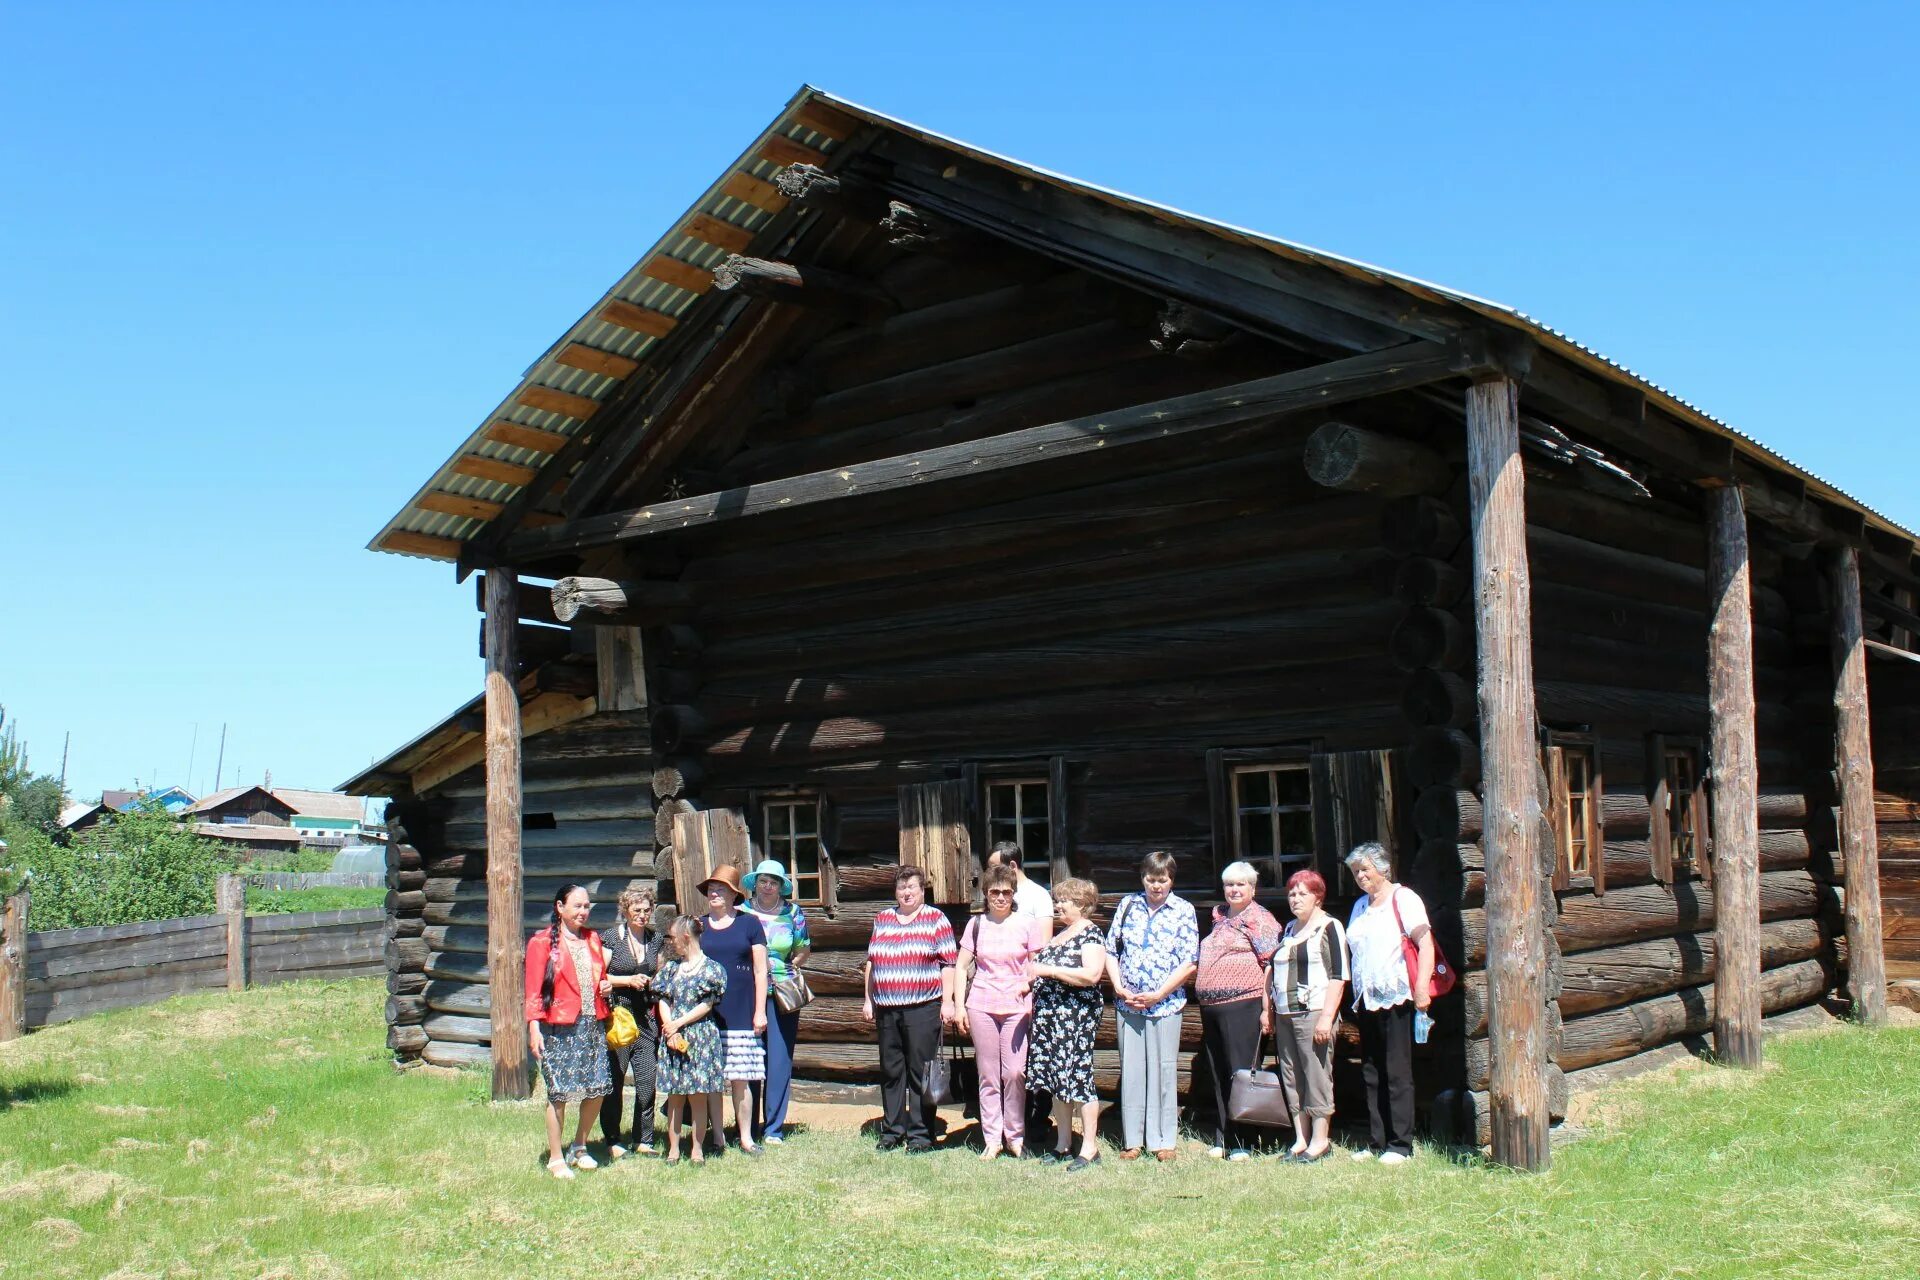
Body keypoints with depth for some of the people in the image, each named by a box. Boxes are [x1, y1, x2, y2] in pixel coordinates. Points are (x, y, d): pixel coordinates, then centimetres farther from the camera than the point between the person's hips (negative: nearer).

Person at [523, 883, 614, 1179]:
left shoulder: (593, 939, 14)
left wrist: (605, 986, 6)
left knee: (598, 1088, 5)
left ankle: (579, 1148, 25)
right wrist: (534, 1027, -13)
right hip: (559, 1028, -6)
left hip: (593, 1024, 6)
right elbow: (533, 989, -6)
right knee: (559, 1091, -3)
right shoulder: (542, 942, -3)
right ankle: (556, 1158, 12)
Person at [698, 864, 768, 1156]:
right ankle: (717, 1139, 12)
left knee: (741, 1079, -1)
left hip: (741, 1015, -2)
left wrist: (760, 1011, -2)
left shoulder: (749, 924, 4)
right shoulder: (698, 926, 10)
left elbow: (760, 970, 4)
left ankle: (746, 1138, 10)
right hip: (707, 1015, 2)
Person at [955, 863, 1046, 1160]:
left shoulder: (1027, 924, 2)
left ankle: (1015, 1137, 9)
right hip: (981, 1007, 2)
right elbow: (961, 967, 11)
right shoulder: (976, 924, 8)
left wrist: (1027, 983, -13)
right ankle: (992, 1139, 13)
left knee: (1015, 1073, -7)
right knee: (988, 1076, 5)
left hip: (1017, 1007, -2)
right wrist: (959, 1006, 4)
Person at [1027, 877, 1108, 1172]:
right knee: (1056, 1080, 11)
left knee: (1077, 1077, -7)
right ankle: (1063, 1144, 19)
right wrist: (1033, 978, 13)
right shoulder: (1059, 933, 17)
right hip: (1049, 1015, 9)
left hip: (1075, 1016, -9)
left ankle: (1090, 1147, 1)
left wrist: (1048, 970, -21)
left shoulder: (1090, 935, -9)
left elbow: (1091, 974, -23)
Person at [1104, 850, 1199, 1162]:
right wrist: (1119, 988, -4)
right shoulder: (1128, 905, 8)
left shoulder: (1184, 910, -1)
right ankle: (1132, 1140, 14)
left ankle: (1163, 1141, 11)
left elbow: (1189, 962, -5)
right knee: (1130, 1069, 6)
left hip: (1165, 1004, -2)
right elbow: (1110, 950, 10)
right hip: (1127, 1003, 3)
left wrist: (1157, 995, -11)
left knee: (1164, 1070, 1)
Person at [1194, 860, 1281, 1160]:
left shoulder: (1259, 919, -4)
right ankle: (1221, 1139, 19)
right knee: (1218, 1076, 12)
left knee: (1240, 1073, -5)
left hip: (1242, 1004, -8)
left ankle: (1240, 1142, 1)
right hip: (1210, 1007, 8)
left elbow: (1271, 965, -11)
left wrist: (1267, 1009, -17)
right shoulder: (1220, 918, 18)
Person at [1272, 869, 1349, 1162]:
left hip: (1314, 1013, -7)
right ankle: (1301, 1140, 13)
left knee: (1317, 1075, -5)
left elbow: (1338, 976, -10)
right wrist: (1271, 1012, 16)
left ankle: (1320, 1140, 3)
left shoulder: (1329, 927, -3)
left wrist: (1327, 1017, -17)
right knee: (1291, 1078, 7)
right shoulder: (1287, 930, 19)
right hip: (1284, 1014, 7)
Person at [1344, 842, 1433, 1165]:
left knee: (1397, 1074, -5)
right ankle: (1376, 1143, 14)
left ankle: (1400, 1145, 0)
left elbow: (1425, 944, -13)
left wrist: (1422, 987, -21)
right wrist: (1353, 998, 15)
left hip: (1395, 999, -8)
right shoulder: (1359, 907, 19)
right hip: (1365, 1002, 8)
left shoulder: (1403, 899, -4)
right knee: (1371, 1075, 9)